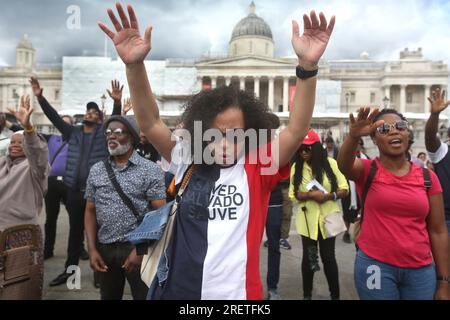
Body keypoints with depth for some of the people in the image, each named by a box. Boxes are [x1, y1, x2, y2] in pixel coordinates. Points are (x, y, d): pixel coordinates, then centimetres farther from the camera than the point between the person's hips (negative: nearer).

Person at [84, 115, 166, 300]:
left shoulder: (151, 171, -7)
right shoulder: (96, 171, 7)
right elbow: (90, 212, 9)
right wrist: (92, 249, 0)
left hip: (137, 247, -4)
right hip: (104, 248, 4)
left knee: (144, 296, 6)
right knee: (108, 296, 19)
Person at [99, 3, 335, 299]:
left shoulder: (258, 169, -9)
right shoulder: (188, 163, -4)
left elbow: (297, 131, -19)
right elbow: (150, 124, -11)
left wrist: (308, 66, -31)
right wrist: (135, 65, -25)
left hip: (237, 293, -1)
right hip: (178, 290, 2)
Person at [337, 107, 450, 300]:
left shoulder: (427, 177, 2)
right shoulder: (367, 170, -5)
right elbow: (343, 164, -29)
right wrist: (353, 136, -49)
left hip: (420, 270, 3)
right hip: (375, 266, -2)